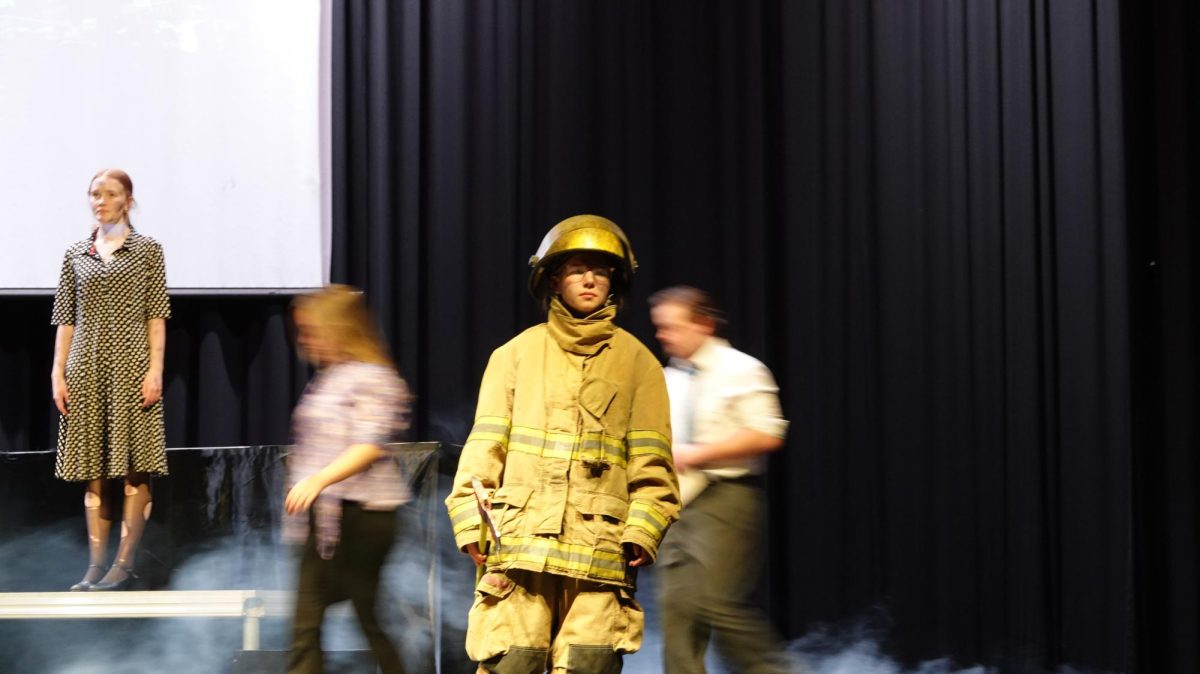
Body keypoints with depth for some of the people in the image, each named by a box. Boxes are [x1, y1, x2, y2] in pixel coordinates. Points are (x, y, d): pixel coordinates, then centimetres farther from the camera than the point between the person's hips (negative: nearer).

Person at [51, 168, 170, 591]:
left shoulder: (147, 250, 4)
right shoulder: (76, 255, 12)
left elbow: (156, 315, 0)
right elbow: (65, 319, 11)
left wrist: (155, 368, -9)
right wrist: (58, 372, 3)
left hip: (131, 366, -3)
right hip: (86, 368, 3)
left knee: (135, 467, -4)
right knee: (93, 470, 4)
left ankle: (125, 564, 1)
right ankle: (95, 566, 7)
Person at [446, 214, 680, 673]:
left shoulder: (637, 362, 12)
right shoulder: (517, 354, 12)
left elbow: (652, 464, 8)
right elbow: (483, 448, 9)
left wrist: (642, 531, -4)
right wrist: (471, 524, -2)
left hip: (600, 551, 0)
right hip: (519, 546, 0)